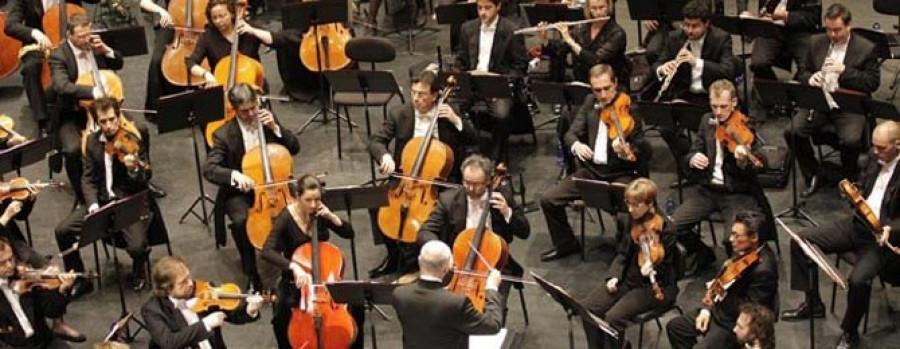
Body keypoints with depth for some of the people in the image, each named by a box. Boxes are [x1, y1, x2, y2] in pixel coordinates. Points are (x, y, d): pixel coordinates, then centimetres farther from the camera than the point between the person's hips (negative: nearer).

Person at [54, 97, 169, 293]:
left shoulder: (133, 141, -10)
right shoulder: (92, 141, 3)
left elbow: (145, 180, -12)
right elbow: (89, 179, 4)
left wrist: (134, 169, -36)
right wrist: (93, 205, -13)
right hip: (102, 201, 4)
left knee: (137, 246, -27)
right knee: (63, 231, -13)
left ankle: (138, 273, 11)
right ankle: (78, 280, 7)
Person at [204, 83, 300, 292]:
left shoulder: (267, 120, 0)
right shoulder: (224, 134, -12)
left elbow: (294, 148, 0)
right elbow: (209, 169, -21)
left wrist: (275, 128, -16)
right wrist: (235, 175, -40)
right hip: (240, 191, -3)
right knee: (241, 220, -34)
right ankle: (252, 273, -13)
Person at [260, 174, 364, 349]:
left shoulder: (320, 213, -3)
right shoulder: (286, 218, -16)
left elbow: (349, 233, 2)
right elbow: (268, 251, -28)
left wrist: (332, 216, -15)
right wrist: (294, 266, -42)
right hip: (296, 280, -3)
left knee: (356, 306, -19)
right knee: (281, 318, -28)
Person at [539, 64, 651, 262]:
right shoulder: (590, 103, 5)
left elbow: (646, 152, -17)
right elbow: (572, 133, 5)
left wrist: (627, 152, -40)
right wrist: (576, 145, -20)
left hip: (622, 174, -5)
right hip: (592, 170, 5)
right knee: (548, 199, -7)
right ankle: (566, 244, 17)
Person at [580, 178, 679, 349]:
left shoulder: (666, 229, -16)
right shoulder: (630, 222, 3)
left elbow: (666, 268, -11)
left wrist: (652, 270, -32)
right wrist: (614, 276, -4)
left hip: (655, 285, -6)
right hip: (627, 279, 6)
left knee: (613, 317, -26)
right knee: (587, 307, -12)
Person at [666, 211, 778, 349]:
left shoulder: (763, 269, -29)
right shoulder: (747, 251, -2)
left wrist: (721, 297, -22)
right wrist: (707, 309, 1)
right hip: (721, 309, 9)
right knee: (674, 327, 12)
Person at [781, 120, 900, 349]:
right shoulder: (874, 158, 3)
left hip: (881, 237, -7)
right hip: (857, 224, 8)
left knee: (858, 279, -32)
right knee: (800, 241, 0)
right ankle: (812, 304, 13)